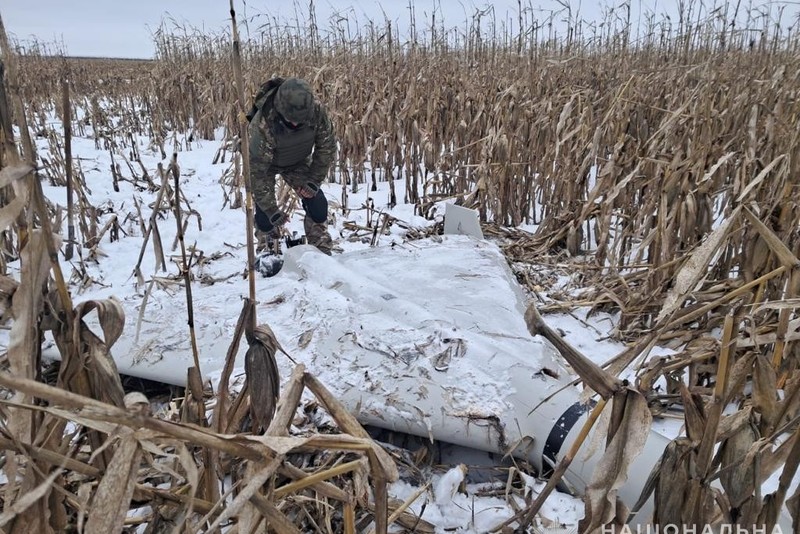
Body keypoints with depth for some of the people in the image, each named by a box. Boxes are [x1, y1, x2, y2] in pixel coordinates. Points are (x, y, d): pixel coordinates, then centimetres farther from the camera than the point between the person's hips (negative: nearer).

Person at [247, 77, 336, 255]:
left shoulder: (317, 110, -32)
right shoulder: (262, 125, -41)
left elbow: (327, 147, -15)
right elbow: (256, 171, -33)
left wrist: (313, 181, -16)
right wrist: (272, 211, -30)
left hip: (298, 161, 3)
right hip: (266, 163, -3)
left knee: (317, 202, -9)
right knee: (264, 211, -11)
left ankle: (322, 252, 7)